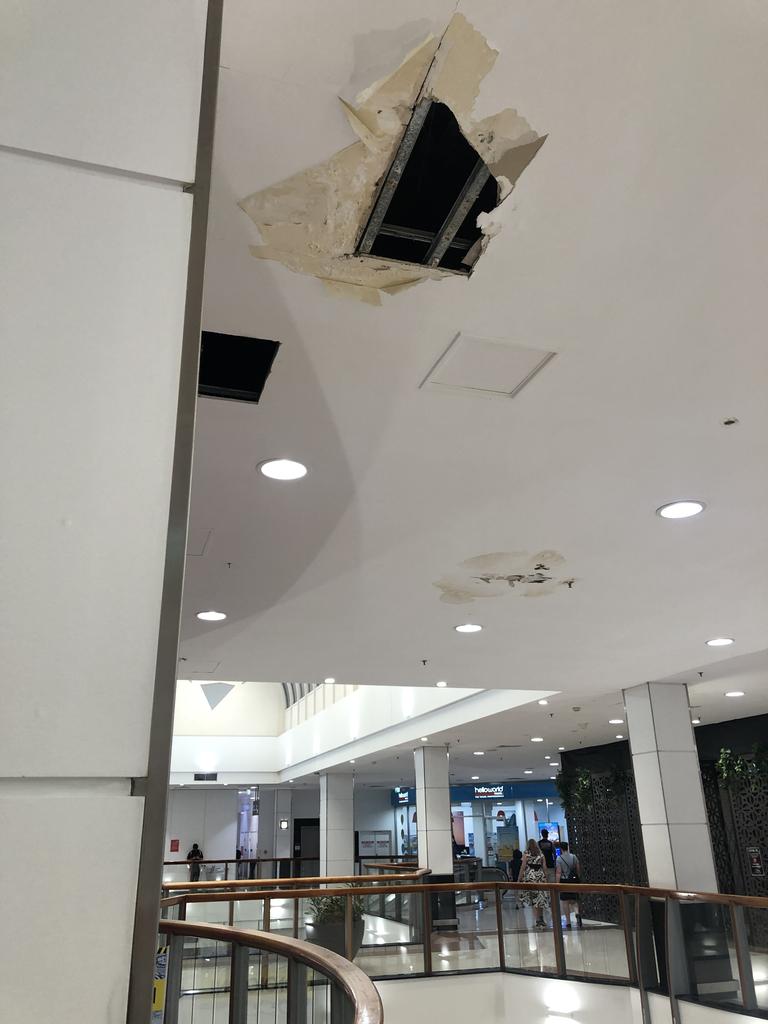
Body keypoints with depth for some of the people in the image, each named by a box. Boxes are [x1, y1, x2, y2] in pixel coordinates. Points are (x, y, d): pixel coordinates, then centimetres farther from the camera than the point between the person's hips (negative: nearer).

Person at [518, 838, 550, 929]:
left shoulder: (526, 853, 0)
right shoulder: (541, 854, 10)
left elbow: (523, 866, -4)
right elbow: (544, 867, 7)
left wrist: (519, 879, -1)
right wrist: (545, 877, 13)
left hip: (530, 877, -4)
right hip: (540, 876, 4)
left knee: (534, 898, -1)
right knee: (540, 898, 12)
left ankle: (538, 920, -5)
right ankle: (541, 919, 18)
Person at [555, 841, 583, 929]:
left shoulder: (559, 858, -9)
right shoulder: (574, 856, 2)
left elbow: (558, 873, -13)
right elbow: (578, 870, 6)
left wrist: (557, 883, -10)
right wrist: (578, 879, 18)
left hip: (564, 881, -3)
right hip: (574, 880, 3)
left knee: (565, 902, 7)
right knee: (574, 900, 13)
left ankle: (568, 922, 9)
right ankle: (577, 913, -15)